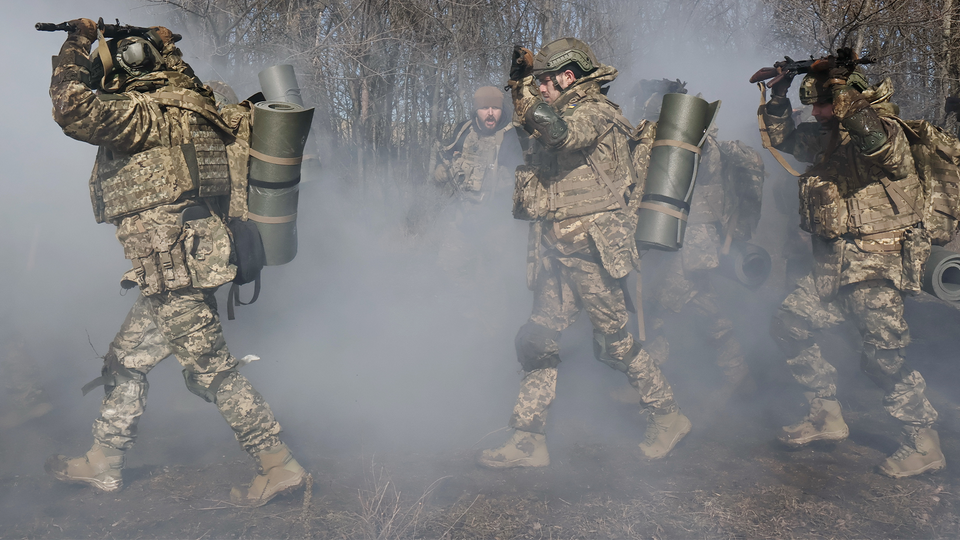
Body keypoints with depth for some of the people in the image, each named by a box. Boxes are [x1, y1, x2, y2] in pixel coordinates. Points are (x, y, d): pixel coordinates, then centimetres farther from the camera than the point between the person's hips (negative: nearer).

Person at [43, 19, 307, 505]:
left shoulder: (148, 113, -12)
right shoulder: (185, 104, 16)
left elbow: (74, 108, -22)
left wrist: (76, 43, -7)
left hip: (176, 269, -10)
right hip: (175, 269, 10)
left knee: (211, 369, -5)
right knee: (126, 360, 19)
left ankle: (280, 466, 3)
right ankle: (102, 464, 32)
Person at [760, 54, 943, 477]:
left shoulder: (885, 131, -12)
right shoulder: (825, 136, 12)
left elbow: (874, 140, -36)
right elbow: (782, 137, 26)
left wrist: (847, 96, -28)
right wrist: (778, 92, 15)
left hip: (877, 265, -9)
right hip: (833, 264, 9)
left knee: (882, 355, -10)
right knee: (789, 328, 9)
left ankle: (925, 443, 10)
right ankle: (828, 415, 22)